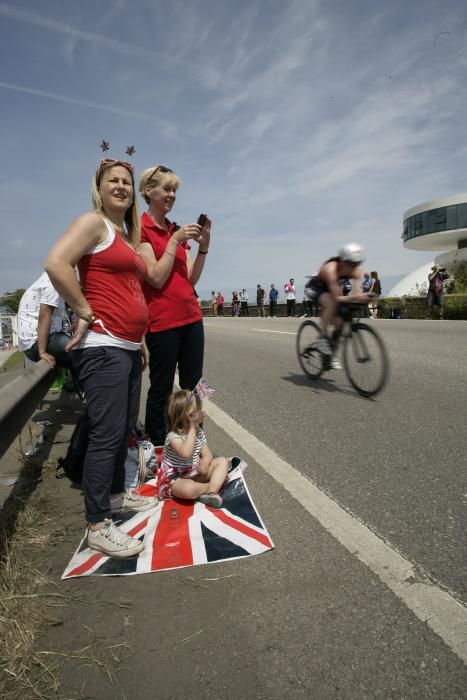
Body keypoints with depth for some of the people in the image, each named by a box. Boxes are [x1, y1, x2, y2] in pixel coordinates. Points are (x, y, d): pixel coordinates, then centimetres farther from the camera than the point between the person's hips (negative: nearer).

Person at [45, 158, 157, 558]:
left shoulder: (128, 236, 22)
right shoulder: (93, 222, -4)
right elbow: (56, 263, -20)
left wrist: (140, 338, 20)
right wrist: (85, 313, -16)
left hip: (128, 347, 9)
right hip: (102, 346, -9)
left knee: (125, 429, 16)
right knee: (107, 433, -7)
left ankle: (117, 494, 33)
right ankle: (98, 526, 4)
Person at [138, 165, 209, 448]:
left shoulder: (178, 230, 16)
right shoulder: (141, 229, -4)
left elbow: (192, 278, 11)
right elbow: (157, 278, -13)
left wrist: (203, 245, 0)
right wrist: (175, 240, -12)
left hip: (191, 317, 7)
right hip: (162, 321, -6)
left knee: (193, 389, 9)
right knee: (161, 391, 2)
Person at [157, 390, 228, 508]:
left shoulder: (199, 432, 0)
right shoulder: (173, 436, -24)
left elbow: (207, 454, 0)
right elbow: (186, 453, -43)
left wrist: (205, 462, -25)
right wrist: (192, 429, -36)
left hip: (195, 473, 7)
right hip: (176, 478, -7)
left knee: (222, 461, -3)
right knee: (187, 489, -40)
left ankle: (211, 492, -23)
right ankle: (213, 485, -9)